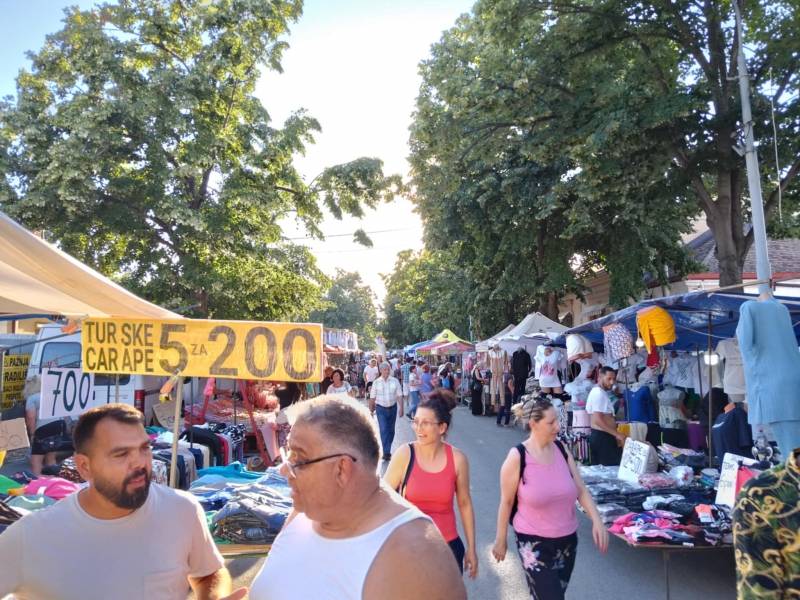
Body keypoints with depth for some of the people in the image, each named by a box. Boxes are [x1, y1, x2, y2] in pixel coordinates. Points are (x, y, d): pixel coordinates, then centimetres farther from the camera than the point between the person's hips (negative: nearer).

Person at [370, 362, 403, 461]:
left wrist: (401, 408, -6)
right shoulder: (376, 382, -5)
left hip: (392, 408, 2)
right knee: (383, 430, -10)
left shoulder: (395, 381, -4)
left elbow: (399, 395, -2)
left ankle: (387, 450, 29)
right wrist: (371, 410, 4)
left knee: (391, 430, 12)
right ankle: (386, 452, -7)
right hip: (381, 408, -2)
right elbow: (372, 397, 1)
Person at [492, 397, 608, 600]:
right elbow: (506, 502, -9)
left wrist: (597, 520, -13)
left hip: (567, 540, 5)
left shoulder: (561, 449, -4)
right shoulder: (517, 457, -18)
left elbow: (581, 490, 2)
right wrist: (501, 539, -1)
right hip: (534, 543, -5)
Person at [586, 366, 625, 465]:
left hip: (596, 436, 11)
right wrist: (617, 434, -22)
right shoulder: (600, 394, -16)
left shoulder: (595, 392, 16)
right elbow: (598, 420, -24)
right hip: (603, 437, -11)